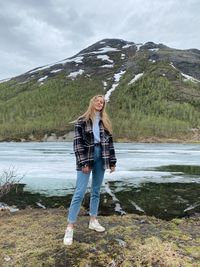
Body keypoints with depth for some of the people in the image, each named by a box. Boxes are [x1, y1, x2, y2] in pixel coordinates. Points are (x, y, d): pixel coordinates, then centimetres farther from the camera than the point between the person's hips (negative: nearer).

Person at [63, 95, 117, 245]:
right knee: (80, 192, -8)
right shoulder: (82, 121, -3)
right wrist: (83, 163, -15)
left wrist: (112, 162, 5)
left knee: (96, 191, 12)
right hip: (86, 157, -5)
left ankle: (93, 221, 27)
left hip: (101, 157, 5)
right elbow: (77, 143, -8)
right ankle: (70, 227, 1)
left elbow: (109, 142, 10)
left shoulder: (105, 122, 11)